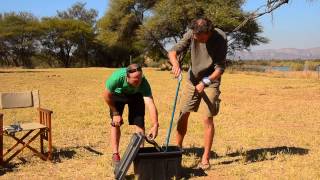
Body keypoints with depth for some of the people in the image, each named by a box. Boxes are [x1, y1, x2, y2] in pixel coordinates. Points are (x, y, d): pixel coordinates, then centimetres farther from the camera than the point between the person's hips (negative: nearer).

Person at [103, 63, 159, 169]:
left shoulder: (143, 83, -39)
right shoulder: (117, 77, -41)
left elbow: (150, 104, -48)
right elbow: (106, 95, -23)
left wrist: (155, 125, -60)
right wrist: (115, 113, -18)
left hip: (135, 95, 1)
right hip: (117, 94, 0)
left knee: (139, 122, -8)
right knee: (116, 123, -8)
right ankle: (115, 155, -1)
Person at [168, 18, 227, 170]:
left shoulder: (220, 38, -22)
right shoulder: (191, 33, -16)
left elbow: (220, 68, -19)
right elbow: (173, 51, -17)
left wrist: (205, 82, -30)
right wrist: (175, 63, -39)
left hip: (211, 80, -3)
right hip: (193, 78, 3)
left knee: (208, 118, -6)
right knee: (183, 114, 3)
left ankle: (205, 158, 5)